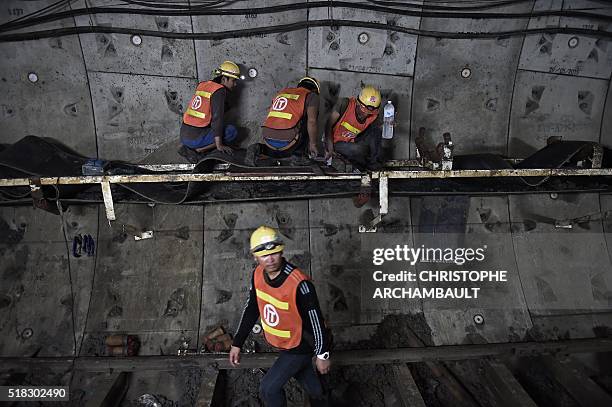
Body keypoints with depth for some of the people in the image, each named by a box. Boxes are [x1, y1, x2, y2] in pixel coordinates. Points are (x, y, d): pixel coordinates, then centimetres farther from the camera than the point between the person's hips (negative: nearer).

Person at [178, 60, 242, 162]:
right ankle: (197, 150, -8)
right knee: (232, 132, -5)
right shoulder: (219, 90, -9)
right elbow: (217, 117, -17)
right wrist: (219, 145, -17)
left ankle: (188, 148, 10)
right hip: (195, 139, -8)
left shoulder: (203, 85, 15)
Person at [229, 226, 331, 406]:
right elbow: (251, 309, 0)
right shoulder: (258, 274, -13)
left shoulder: (299, 283, -34)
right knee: (302, 373, 28)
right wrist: (237, 343, 3)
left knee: (269, 388, -4)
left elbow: (316, 320, -24)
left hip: (299, 346, -6)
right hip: (281, 344, 6)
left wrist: (322, 355, -15)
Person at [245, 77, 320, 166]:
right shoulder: (311, 96, 8)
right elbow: (311, 121, -6)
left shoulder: (282, 91, 25)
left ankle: (259, 149, 7)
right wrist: (312, 144, 4)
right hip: (287, 139, -5)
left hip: (268, 138, 5)